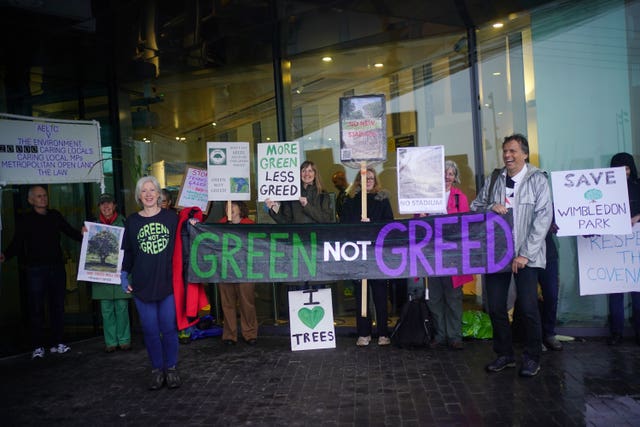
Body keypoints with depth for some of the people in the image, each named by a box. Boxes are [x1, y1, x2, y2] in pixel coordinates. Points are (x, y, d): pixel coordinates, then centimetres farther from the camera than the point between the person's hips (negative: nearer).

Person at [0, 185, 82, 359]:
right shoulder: (25, 221, 2)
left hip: (57, 267, 3)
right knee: (36, 309, -1)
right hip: (36, 270, -3)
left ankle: (57, 343, 17)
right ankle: (38, 346, 9)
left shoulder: (55, 216, 10)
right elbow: (17, 244, -2)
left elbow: (71, 232, 15)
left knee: (58, 306, 7)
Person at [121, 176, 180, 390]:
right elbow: (127, 252, 11)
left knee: (169, 329, 3)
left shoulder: (171, 217, 3)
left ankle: (171, 368, 20)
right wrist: (124, 274, 2)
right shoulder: (132, 221, 7)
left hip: (168, 282, -1)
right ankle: (156, 370, 21)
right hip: (142, 285, 1)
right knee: (150, 330, 6)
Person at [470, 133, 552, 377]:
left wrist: (525, 254, -14)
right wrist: (491, 208, -9)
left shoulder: (537, 180, -2)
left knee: (528, 308, 0)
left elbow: (543, 217, -9)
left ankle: (532, 358, 19)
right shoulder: (493, 181, 9)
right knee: (495, 307, 6)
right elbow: (474, 208, 15)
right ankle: (504, 355, 23)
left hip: (525, 255, -4)